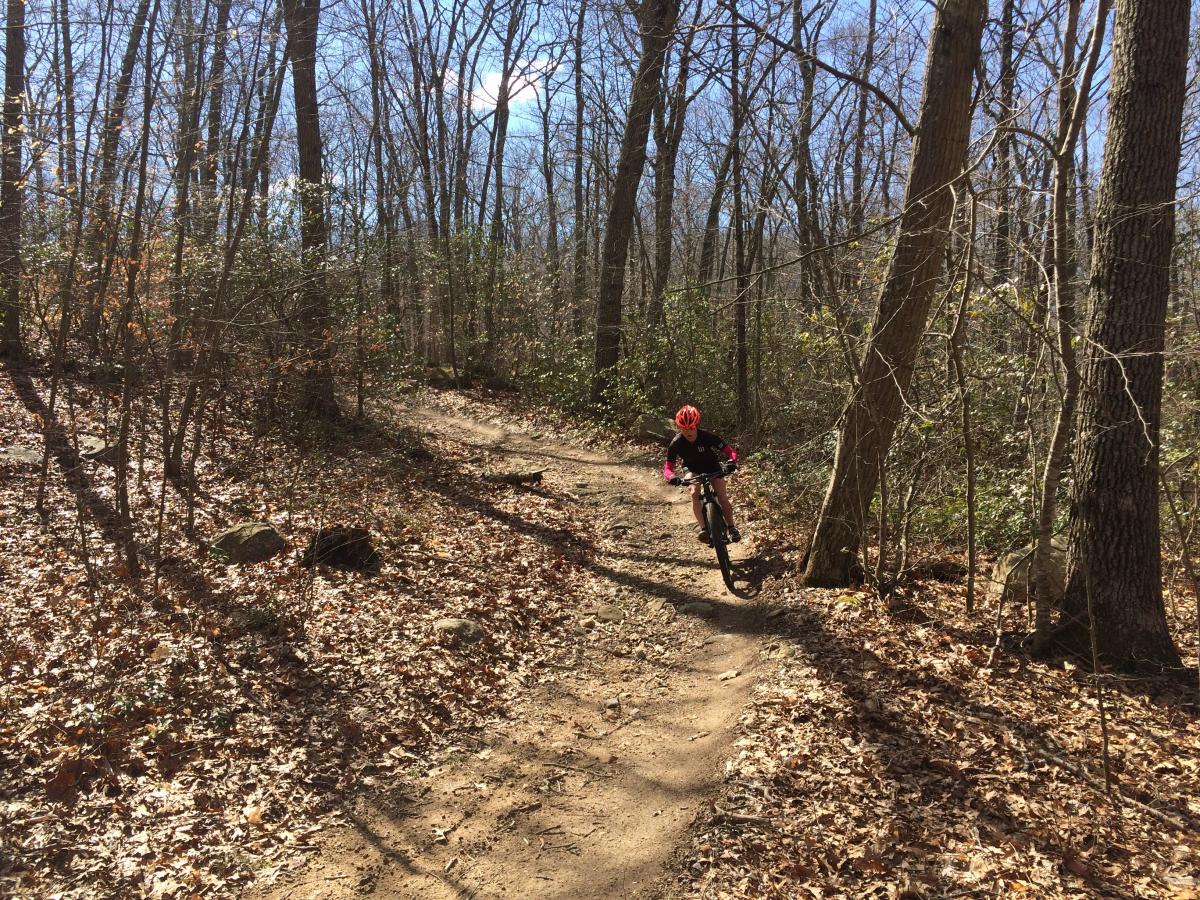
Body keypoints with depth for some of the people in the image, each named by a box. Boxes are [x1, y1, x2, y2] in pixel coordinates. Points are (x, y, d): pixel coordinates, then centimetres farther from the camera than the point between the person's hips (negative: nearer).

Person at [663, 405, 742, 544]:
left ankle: (732, 528, 1)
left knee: (722, 496, -16)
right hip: (693, 470, 1)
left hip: (713, 467, -1)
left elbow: (730, 451, -30)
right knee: (695, 493, -27)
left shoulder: (707, 437, -31)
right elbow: (668, 467, -25)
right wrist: (672, 477, -48)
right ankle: (703, 527, -29)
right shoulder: (676, 443, -26)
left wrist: (731, 462, -52)